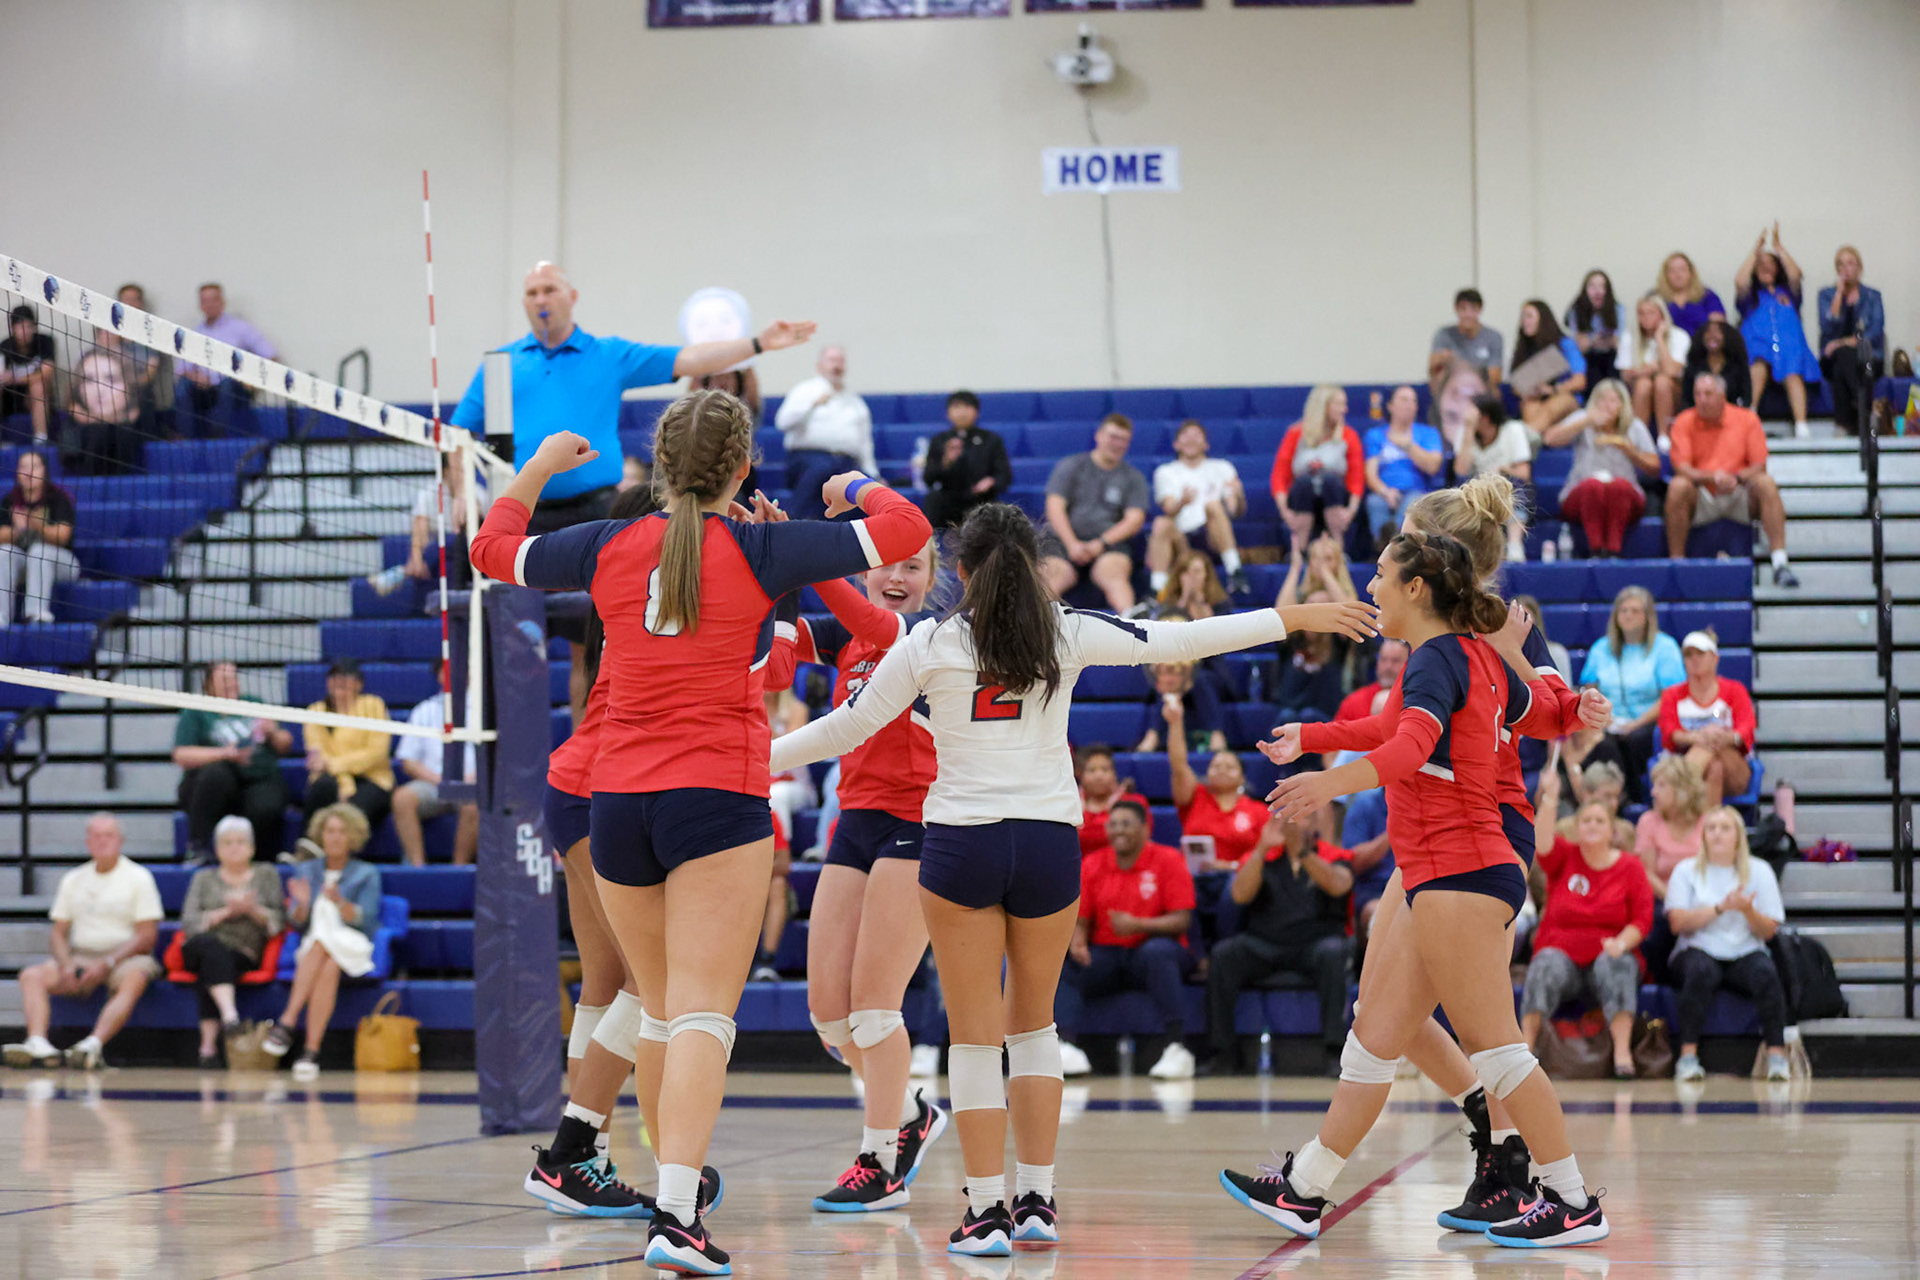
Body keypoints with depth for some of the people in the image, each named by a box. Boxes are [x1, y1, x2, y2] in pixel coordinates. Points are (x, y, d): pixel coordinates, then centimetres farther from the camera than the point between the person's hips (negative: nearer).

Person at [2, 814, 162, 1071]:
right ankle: (38, 1045, -42)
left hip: (126, 956, -4)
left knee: (134, 979, -39)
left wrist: (107, 963, -18)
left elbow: (147, 936, -5)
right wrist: (66, 965, -9)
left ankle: (93, 1045, -58)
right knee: (31, 975, -20)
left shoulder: (138, 877, 3)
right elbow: (59, 933, 13)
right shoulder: (73, 880, 16)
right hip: (80, 956, 4)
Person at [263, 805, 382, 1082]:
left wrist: (340, 902, -20)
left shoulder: (367, 874, 10)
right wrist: (302, 904, -12)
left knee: (322, 942, -37)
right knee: (328, 968, -36)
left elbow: (365, 922, -3)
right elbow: (296, 923, 10)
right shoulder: (306, 871, 18)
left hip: (353, 950, -2)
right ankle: (311, 1050, -48)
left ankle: (287, 1022, -44)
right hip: (312, 950, 2)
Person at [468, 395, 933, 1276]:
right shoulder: (760, 550, -3)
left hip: (616, 800, 4)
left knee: (662, 1006, 19)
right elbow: (904, 530, -1)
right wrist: (859, 488, 19)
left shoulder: (610, 547, 6)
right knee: (704, 1014, -11)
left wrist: (539, 466, 37)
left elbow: (493, 550, 23)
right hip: (720, 798, -4)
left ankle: (675, 1189, 26)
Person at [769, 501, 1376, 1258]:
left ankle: (987, 1211, 1)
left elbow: (848, 727, 2)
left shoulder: (929, 644, -1)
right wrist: (1298, 618, 16)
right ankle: (1037, 1201, 15)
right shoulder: (1066, 634, 2)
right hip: (1048, 844, 2)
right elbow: (1176, 641, 7)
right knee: (1033, 1023, 18)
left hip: (960, 846, -2)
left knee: (974, 1034, 4)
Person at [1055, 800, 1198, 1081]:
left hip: (1152, 955, -3)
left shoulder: (1168, 860, -2)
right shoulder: (1091, 865, 8)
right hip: (1105, 956, 3)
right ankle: (1066, 1046, -40)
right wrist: (1077, 942, -15)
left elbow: (1182, 920, -8)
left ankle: (1176, 1048, -39)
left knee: (1157, 951, -38)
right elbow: (1080, 921, 10)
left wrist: (1139, 925, -24)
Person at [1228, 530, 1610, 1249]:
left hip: (1458, 878, -10)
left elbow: (1412, 745, -31)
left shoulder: (1436, 657, -12)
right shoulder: (1483, 658, 15)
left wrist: (1333, 781, -40)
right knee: (1374, 1037, 12)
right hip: (1443, 884, 10)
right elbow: (1550, 715, 28)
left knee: (1493, 1044, -7)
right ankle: (1304, 1191, 17)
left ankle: (1573, 1203, -3)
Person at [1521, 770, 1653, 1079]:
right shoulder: (1565, 858, 9)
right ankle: (1525, 1048, -37)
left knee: (1618, 963, -33)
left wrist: (1622, 943, -19)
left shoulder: (1630, 867, 7)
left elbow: (1643, 919, 0)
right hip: (1562, 952, 0)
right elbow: (1542, 843, -14)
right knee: (1546, 964, -32)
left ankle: (1622, 1050, -42)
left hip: (1607, 957, 0)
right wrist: (1549, 798, -25)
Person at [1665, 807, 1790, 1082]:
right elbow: (1678, 922, -4)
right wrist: (1721, 908, -14)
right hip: (1699, 951, -1)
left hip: (1744, 954, 1)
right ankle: (1688, 1056, -36)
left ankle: (1777, 1054, -33)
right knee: (1701, 971, -37)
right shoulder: (1687, 871, 10)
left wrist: (1748, 910, -15)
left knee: (1765, 972, -33)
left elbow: (1769, 930, 5)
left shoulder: (1758, 871, 11)